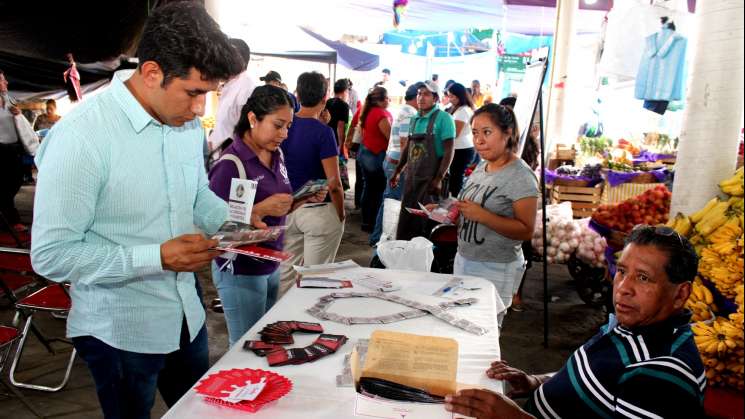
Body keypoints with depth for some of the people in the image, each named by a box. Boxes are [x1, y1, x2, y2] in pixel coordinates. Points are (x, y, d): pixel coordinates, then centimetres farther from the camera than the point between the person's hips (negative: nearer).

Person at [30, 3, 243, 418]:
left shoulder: (188, 122, -3)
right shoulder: (80, 136, -25)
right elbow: (51, 255, -22)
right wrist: (158, 257, -28)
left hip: (188, 313, 7)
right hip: (120, 332, -6)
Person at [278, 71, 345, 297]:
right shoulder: (323, 132, -16)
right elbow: (333, 183, -18)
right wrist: (341, 214, -4)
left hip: (288, 208, 6)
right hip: (318, 211, -6)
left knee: (285, 271, 15)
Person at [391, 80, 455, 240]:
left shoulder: (443, 118, -9)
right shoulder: (415, 119, 11)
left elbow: (449, 151, -13)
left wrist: (439, 179, -19)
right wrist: (397, 171, 18)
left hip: (430, 179, -6)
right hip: (411, 177, 6)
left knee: (427, 222, 0)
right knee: (405, 220, 12)